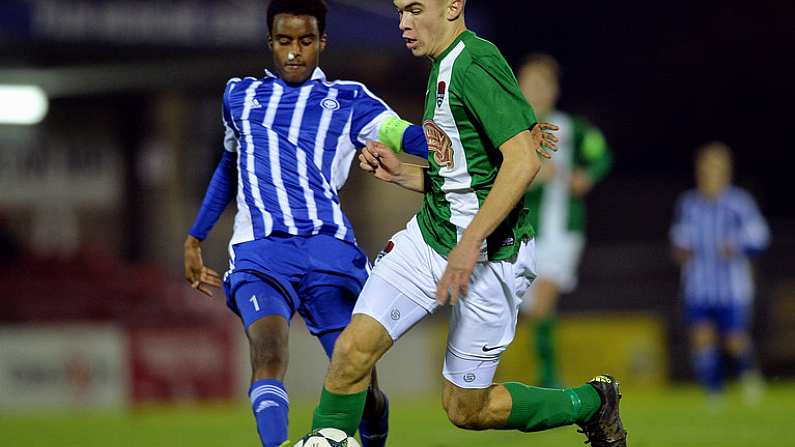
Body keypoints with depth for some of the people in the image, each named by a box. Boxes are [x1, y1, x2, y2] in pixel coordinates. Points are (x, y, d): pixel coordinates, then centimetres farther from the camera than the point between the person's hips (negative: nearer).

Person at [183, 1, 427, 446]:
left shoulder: (348, 100, 14)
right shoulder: (240, 95, 23)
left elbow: (407, 137, -2)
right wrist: (195, 238, 37)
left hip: (328, 246, 0)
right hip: (259, 249, 0)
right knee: (269, 355, -27)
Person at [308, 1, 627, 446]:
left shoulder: (475, 64, -17)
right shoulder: (443, 69, 14)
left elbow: (523, 161, -26)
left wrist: (470, 243, -28)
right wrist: (400, 172, 6)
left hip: (490, 257, -8)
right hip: (429, 238, 8)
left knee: (466, 408, 4)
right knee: (354, 347, -10)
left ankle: (592, 403, 23)